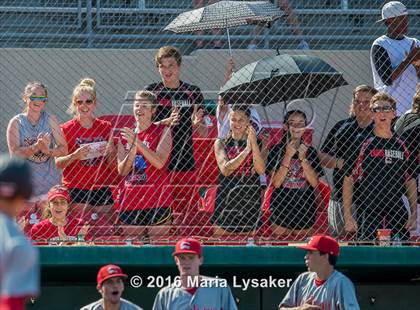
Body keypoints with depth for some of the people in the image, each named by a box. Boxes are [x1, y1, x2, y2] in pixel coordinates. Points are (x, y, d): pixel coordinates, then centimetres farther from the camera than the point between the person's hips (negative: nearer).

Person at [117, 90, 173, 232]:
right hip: (130, 202, 4)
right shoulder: (125, 135, 14)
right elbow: (121, 171, 7)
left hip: (156, 200, -4)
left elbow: (160, 162, -11)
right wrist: (132, 149, -9)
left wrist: (138, 143, -18)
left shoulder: (163, 131, 3)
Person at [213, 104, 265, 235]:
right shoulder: (221, 143, 6)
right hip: (226, 199, 0)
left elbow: (261, 170, -9)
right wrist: (247, 150, -15)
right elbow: (225, 169, -9)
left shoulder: (258, 143, 5)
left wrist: (254, 143, -15)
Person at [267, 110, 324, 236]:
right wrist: (288, 156, -17)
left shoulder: (310, 151, 6)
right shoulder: (276, 150, 0)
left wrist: (303, 159, -15)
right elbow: (276, 183, -10)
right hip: (281, 210, -2)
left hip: (305, 210, 2)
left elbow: (315, 182, -4)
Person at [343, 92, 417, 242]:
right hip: (368, 216, -3)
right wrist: (348, 217, -5)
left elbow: (410, 181, 18)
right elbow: (348, 180, 2)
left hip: (398, 217, 3)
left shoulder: (401, 146, 13)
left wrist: (414, 214, 9)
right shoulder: (364, 145, 2)